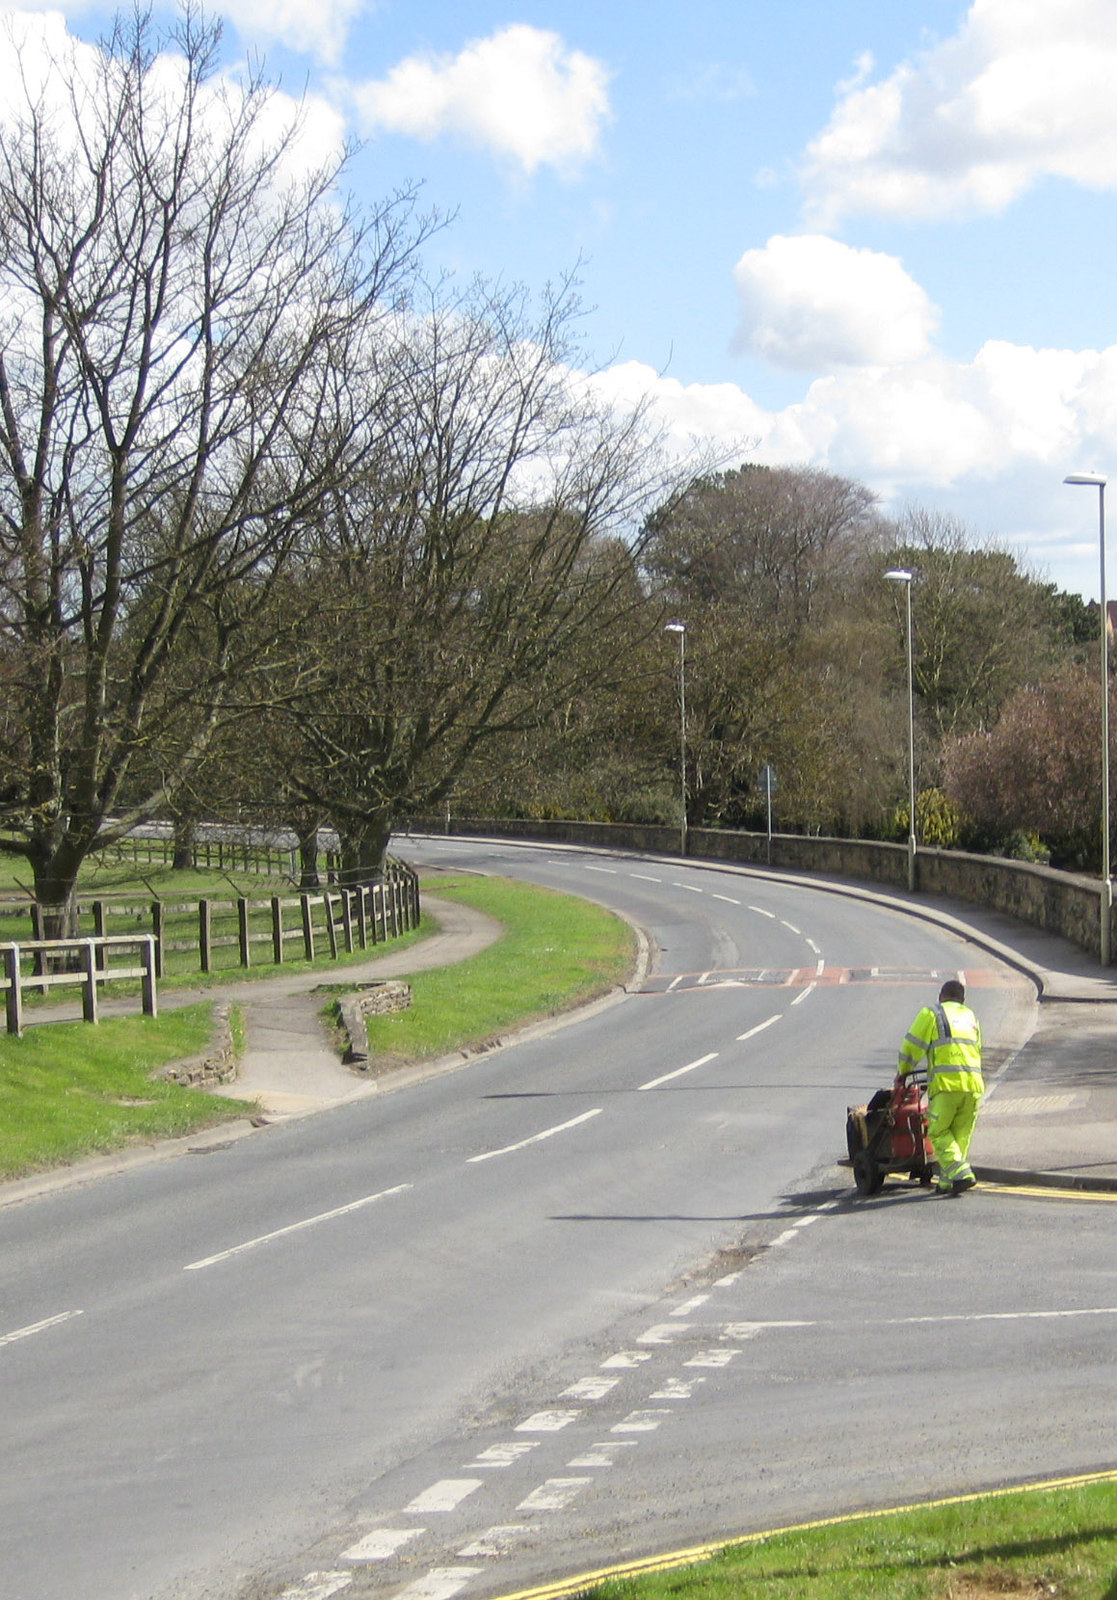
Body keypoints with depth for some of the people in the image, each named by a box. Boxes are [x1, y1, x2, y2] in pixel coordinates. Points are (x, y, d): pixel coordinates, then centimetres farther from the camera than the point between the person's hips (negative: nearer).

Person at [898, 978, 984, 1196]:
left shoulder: (931, 1014, 7)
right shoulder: (971, 1017, 24)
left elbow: (913, 1046, 5)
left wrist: (903, 1072, 19)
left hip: (946, 1082, -5)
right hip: (974, 1083, 5)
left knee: (939, 1133, 1)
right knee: (961, 1134, 11)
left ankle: (960, 1173, -15)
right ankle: (946, 1182, 9)